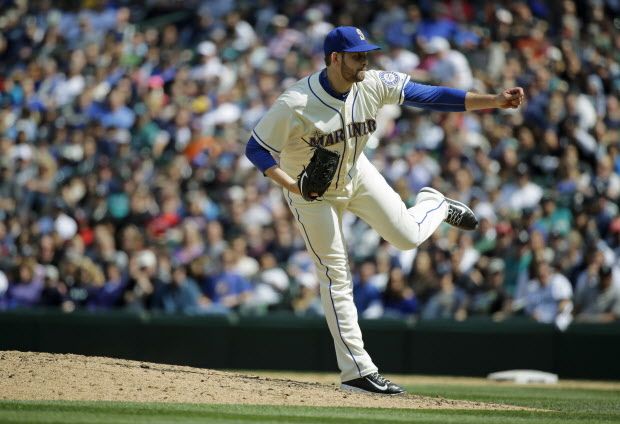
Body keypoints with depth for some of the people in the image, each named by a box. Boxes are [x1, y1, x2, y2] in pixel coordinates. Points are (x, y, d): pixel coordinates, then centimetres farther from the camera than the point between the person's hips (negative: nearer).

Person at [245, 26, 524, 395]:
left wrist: (494, 100, -24)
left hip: (357, 174, 4)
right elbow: (256, 148, -23)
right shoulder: (295, 105, -32)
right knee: (337, 276, -4)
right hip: (313, 193, -4)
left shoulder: (373, 85, -19)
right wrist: (292, 185, -36)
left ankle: (435, 205, 37)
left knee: (408, 236, -1)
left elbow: (431, 96, -18)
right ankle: (357, 371, 2)